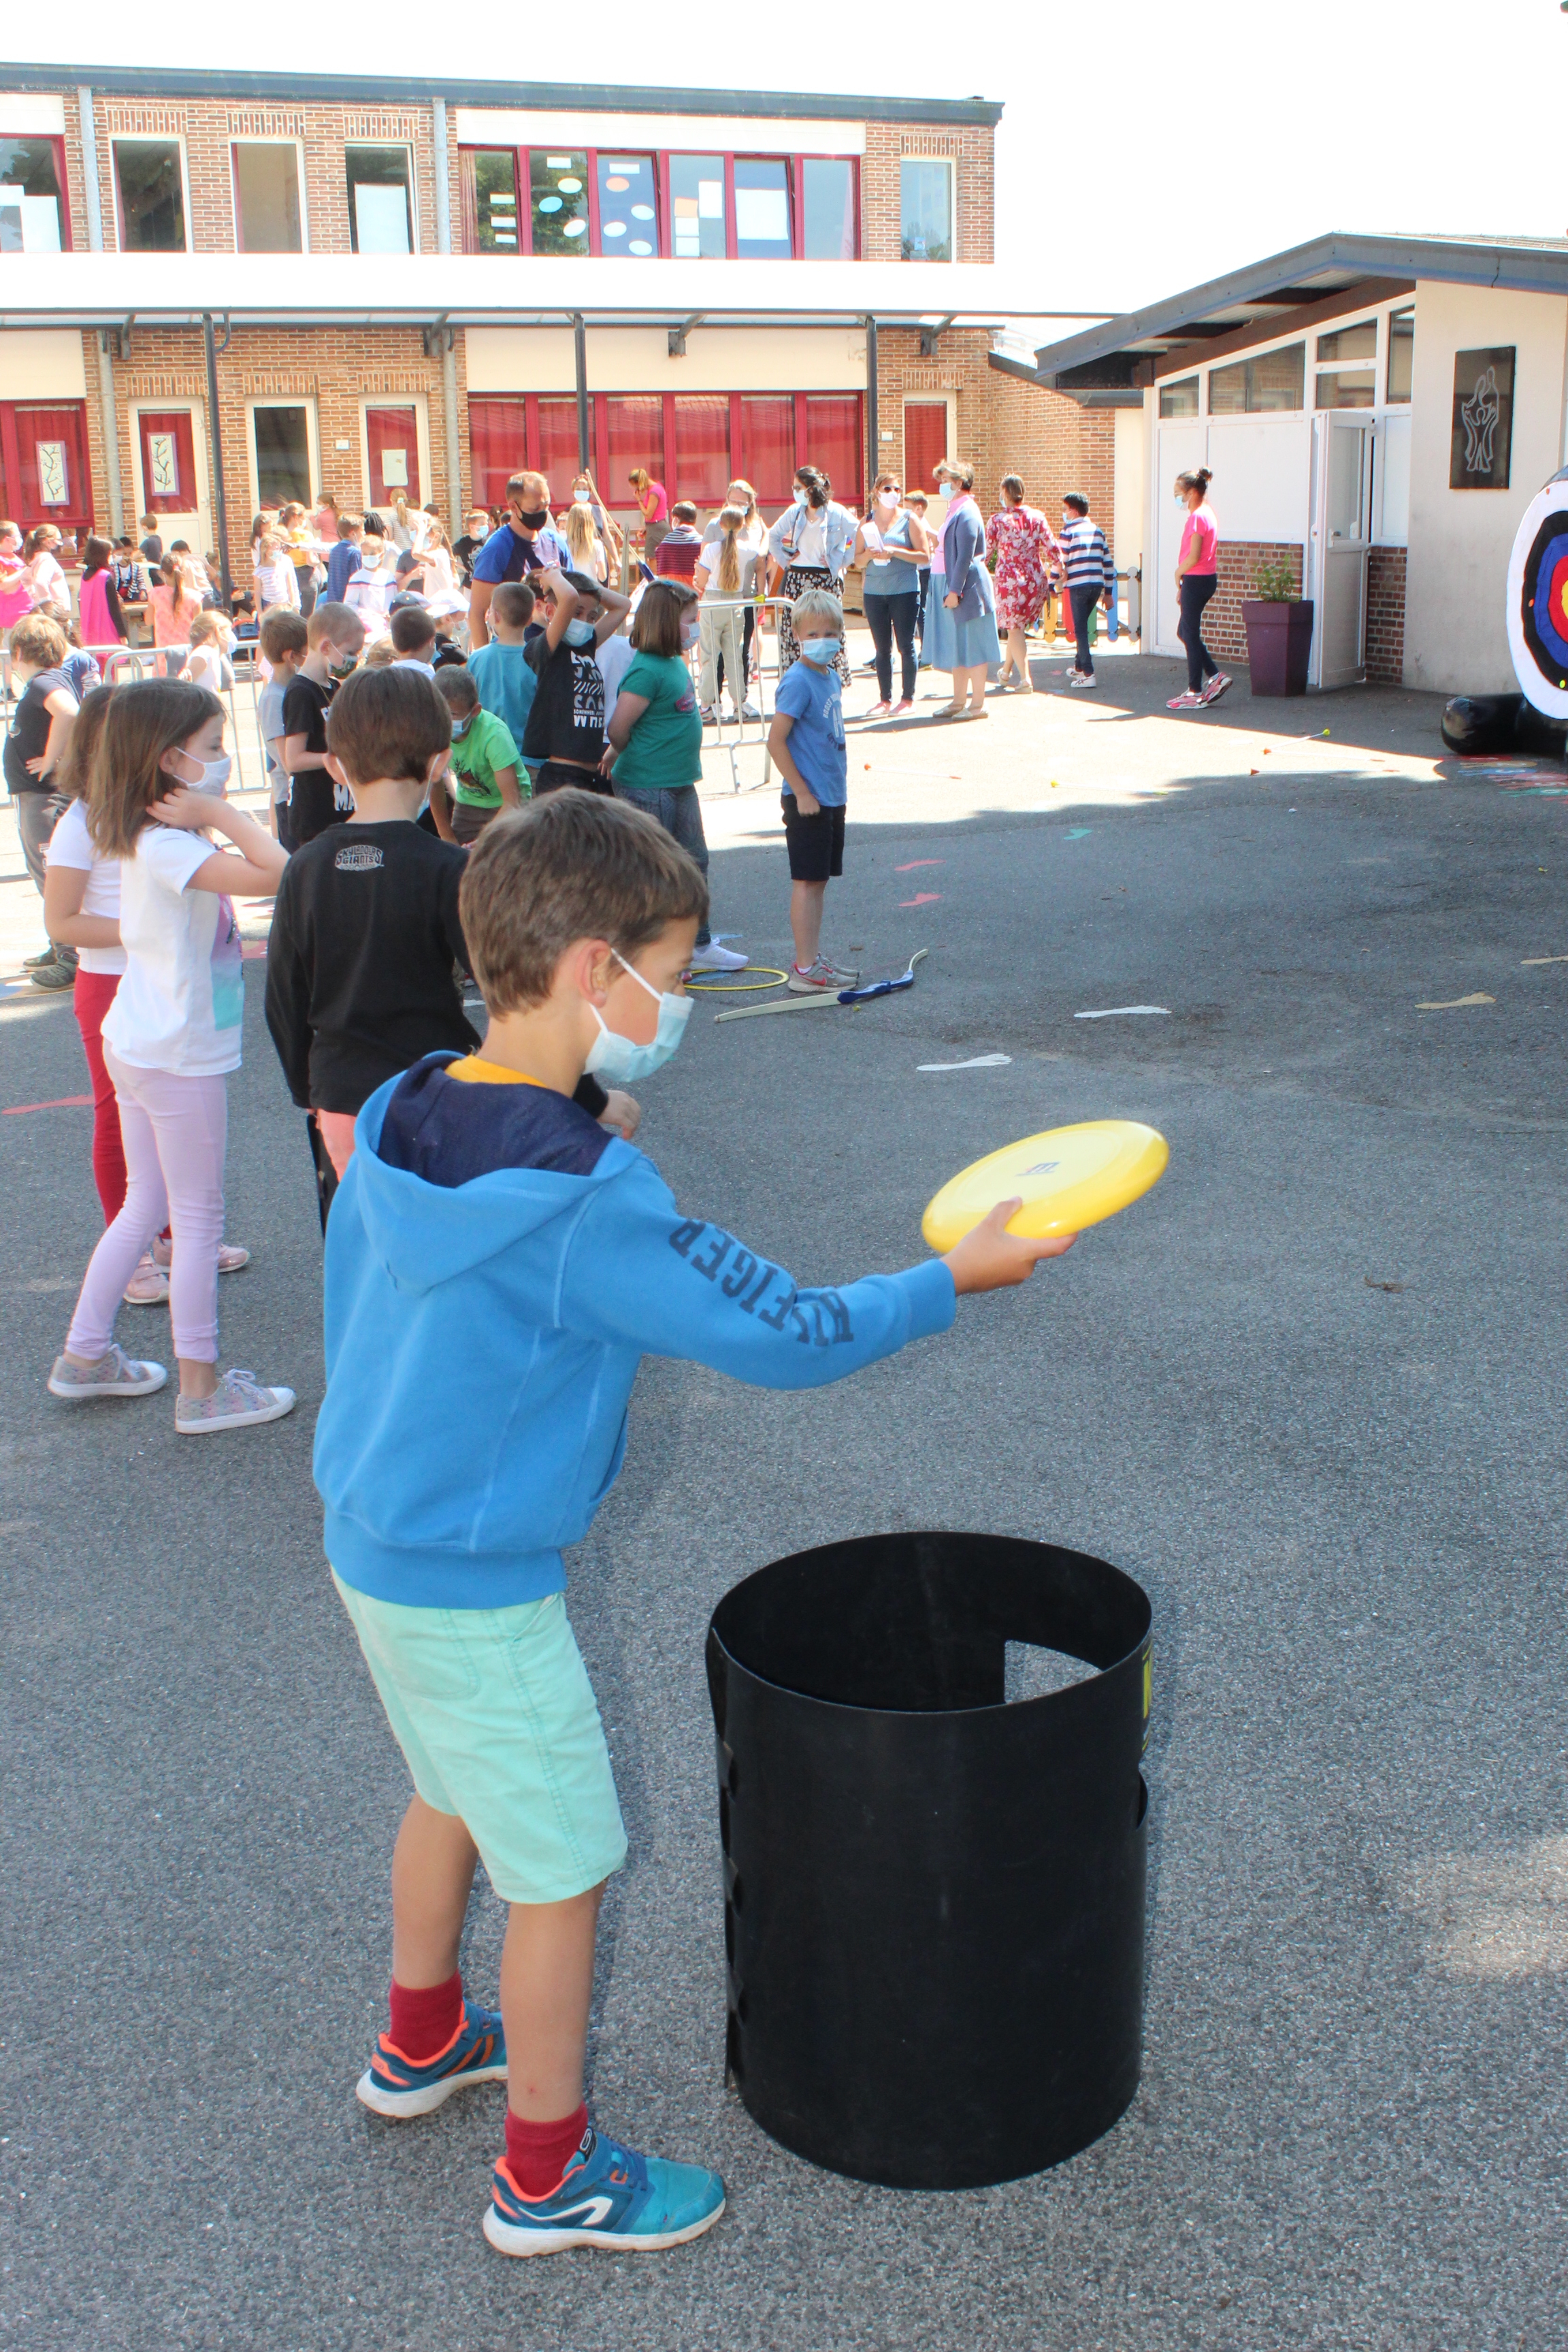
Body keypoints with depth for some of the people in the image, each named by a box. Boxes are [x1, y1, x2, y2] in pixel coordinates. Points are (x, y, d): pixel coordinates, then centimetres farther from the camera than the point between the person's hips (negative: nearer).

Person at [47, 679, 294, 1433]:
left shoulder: (153, 838, 6)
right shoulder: (167, 847, -24)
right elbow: (275, 873, -36)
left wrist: (215, 817, 0)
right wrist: (222, 815, -25)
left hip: (137, 1044, 10)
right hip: (179, 1056, -10)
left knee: (145, 1204, 21)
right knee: (198, 1220, 2)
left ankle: (85, 1356, 30)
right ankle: (201, 1391, 13)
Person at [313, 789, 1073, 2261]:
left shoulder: (399, 1119, -4)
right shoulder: (584, 1196, -28)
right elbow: (782, 1337, -21)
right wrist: (953, 1279, -8)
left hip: (371, 1542, 9)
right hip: (477, 1591, -9)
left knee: (457, 1794, 28)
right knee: (564, 1865, 8)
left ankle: (419, 2042, 50)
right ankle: (548, 2178, 26)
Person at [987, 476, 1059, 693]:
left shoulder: (998, 519, -6)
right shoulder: (1037, 516, 1)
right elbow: (1052, 548, 1)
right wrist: (1060, 567, 19)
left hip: (1009, 579, -4)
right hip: (1036, 580, 4)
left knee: (1014, 628, 4)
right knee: (1018, 626, 19)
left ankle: (1025, 680, -5)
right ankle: (1006, 673, 31)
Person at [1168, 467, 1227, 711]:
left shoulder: (1197, 517, -16)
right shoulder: (1207, 513, 14)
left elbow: (1193, 556, -23)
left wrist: (1178, 573, -6)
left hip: (1196, 580, -10)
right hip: (1207, 579, 10)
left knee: (1190, 635, -2)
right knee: (1185, 631, 16)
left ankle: (1195, 693, 2)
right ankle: (1215, 676, 14)